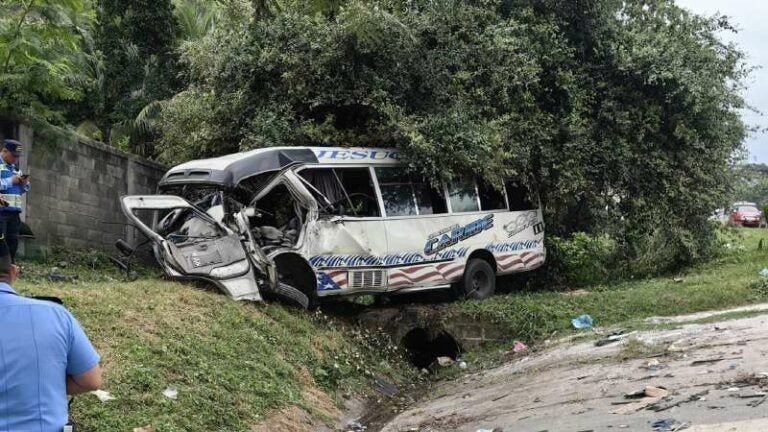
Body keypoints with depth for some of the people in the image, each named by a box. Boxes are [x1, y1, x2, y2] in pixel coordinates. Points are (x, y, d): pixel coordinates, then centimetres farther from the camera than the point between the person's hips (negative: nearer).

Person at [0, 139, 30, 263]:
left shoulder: (15, 167, 21)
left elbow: (23, 189, 25)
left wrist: (24, 183, 5)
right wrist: (11, 181, -14)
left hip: (14, 210, 8)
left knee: (13, 239, 9)